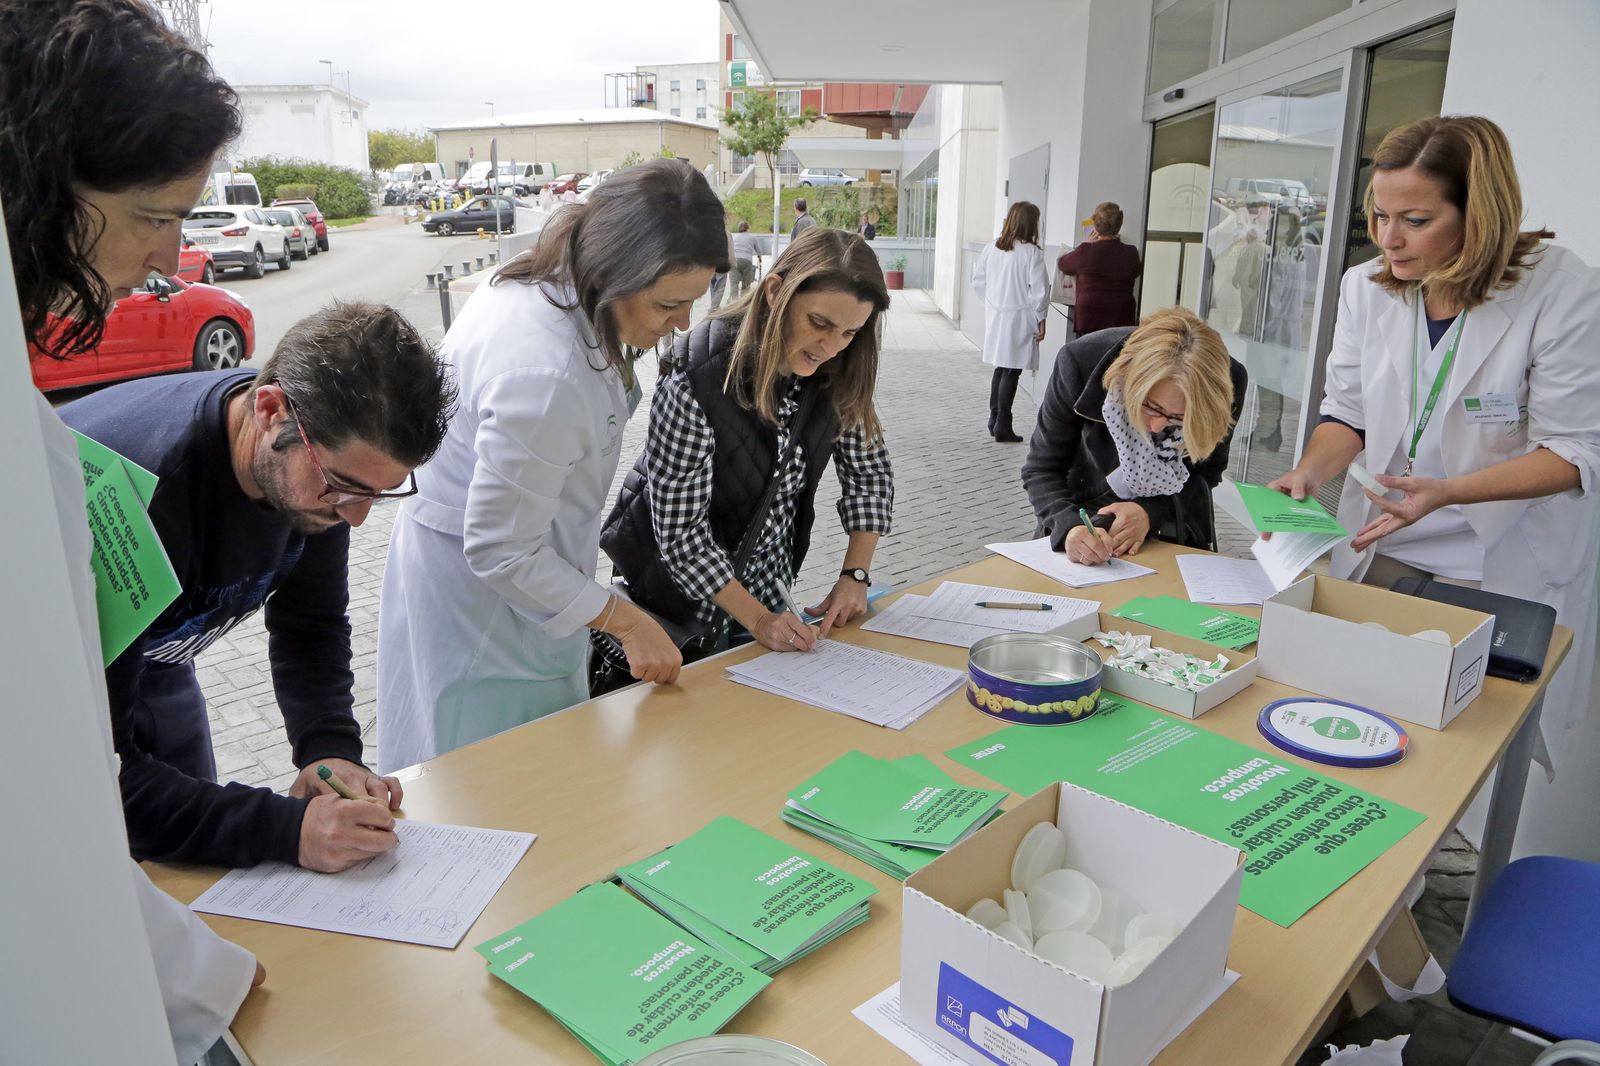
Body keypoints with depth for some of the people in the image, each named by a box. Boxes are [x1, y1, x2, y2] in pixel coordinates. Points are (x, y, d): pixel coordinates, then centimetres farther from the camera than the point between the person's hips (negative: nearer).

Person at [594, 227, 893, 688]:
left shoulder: (835, 374, -12)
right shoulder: (696, 381, -30)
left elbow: (871, 472, 1)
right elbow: (680, 532, -26)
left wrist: (856, 575, -10)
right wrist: (757, 618, -27)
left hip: (767, 592, 6)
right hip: (680, 603, -5)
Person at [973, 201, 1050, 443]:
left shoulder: (991, 248, 2)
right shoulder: (1031, 253, -14)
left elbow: (978, 281, 7)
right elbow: (1039, 290, -13)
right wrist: (1040, 319, -3)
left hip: (995, 316, 5)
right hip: (1019, 318, -5)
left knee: (1001, 367, 17)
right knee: (1011, 372, 0)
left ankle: (994, 419, 22)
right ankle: (1002, 426, 3)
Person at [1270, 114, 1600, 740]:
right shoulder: (1366, 287, -4)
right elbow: (1348, 412, 2)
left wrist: (1445, 492, -31)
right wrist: (1308, 474, -18)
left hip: (1505, 565, -3)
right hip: (1381, 543, 4)